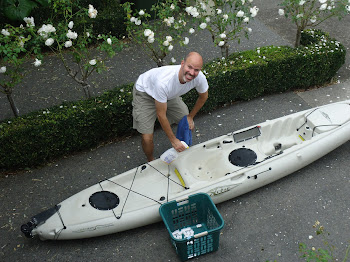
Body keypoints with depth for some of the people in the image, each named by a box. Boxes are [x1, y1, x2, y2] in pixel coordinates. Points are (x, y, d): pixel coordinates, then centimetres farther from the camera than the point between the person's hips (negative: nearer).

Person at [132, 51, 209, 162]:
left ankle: (182, 150, 36)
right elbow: (161, 115, -31)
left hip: (170, 94, 6)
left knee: (189, 125, 5)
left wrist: (190, 116, 2)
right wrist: (173, 140, -22)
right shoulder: (163, 81, -44)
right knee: (147, 138, -12)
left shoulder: (199, 78, -28)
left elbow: (203, 96, -2)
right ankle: (151, 161, 22)